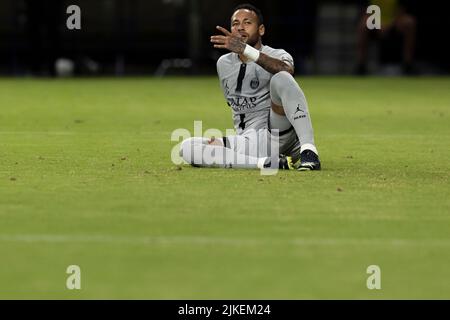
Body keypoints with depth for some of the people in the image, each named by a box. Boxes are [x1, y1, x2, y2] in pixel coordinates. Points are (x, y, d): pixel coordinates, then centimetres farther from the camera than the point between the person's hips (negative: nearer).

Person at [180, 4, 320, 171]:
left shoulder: (276, 55, 0)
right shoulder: (223, 64, 18)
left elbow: (286, 70, -27)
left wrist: (246, 50, -37)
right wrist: (225, 142, 17)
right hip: (249, 141, 5)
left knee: (281, 78, -30)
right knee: (187, 147, -19)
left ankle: (309, 151, -39)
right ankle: (268, 163, -29)